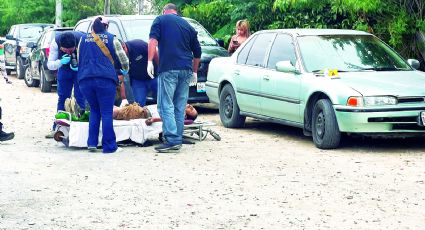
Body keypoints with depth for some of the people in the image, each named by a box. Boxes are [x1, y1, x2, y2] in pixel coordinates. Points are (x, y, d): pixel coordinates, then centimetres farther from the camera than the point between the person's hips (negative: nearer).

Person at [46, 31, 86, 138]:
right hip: (64, 68, 2)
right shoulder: (55, 43, -29)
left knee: (80, 97, -10)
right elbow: (49, 64, -24)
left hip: (80, 69, -2)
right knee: (62, 97, 5)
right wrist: (61, 62, -44)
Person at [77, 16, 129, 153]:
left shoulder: (83, 39, 15)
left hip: (85, 79, 3)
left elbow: (79, 60, 24)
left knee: (94, 110, 17)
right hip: (105, 79, -3)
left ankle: (92, 143, 11)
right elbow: (124, 60, 13)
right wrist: (125, 70, 34)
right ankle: (108, 146, -1)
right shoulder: (111, 39, 8)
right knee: (106, 113, 1)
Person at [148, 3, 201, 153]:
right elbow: (197, 53, 23)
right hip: (186, 70, 5)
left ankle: (172, 140, -15)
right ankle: (178, 139, 11)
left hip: (168, 69, -5)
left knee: (166, 105, -6)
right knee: (180, 107, 10)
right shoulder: (187, 26, 21)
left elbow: (153, 41, -9)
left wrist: (150, 61, -14)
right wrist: (194, 72, 32)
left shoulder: (160, 20, 9)